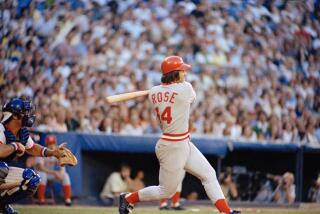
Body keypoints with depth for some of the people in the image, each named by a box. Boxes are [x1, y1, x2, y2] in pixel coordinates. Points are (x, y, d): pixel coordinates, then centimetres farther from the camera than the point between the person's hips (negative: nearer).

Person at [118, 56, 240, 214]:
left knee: (209, 174, 9)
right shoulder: (185, 88, -19)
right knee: (166, 191, 7)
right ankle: (128, 198, 20)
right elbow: (191, 97, 4)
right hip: (174, 147, -9)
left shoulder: (153, 93, 0)